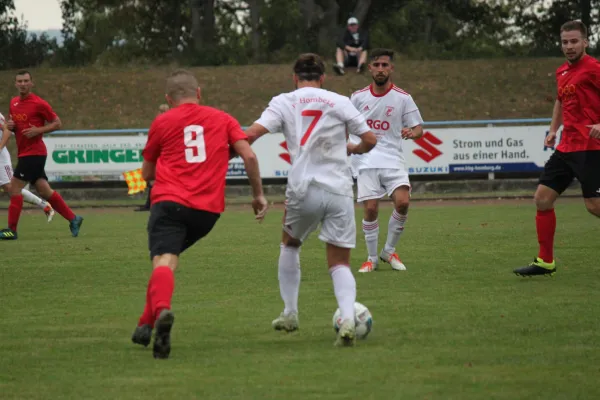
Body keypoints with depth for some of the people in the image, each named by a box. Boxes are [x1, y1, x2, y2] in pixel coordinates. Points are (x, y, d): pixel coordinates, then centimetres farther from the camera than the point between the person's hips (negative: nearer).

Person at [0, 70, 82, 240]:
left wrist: (38, 130, -19)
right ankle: (73, 219, 18)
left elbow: (57, 123, -6)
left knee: (14, 188, -11)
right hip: (24, 153, 8)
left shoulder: (38, 103, -10)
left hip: (33, 153, -8)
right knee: (44, 191, 9)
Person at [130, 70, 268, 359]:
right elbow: (249, 155, 3)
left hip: (169, 202, -3)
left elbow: (147, 173, 20)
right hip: (208, 209, 3)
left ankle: (162, 311, -48)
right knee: (169, 257, 21)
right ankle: (146, 324, 14)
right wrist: (258, 194, 12)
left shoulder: (162, 123, 12)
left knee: (163, 262, -16)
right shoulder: (222, 119, 16)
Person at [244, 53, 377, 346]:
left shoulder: (284, 102, 3)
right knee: (340, 263, 6)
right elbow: (370, 140, 8)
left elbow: (251, 134, -10)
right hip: (339, 190, 0)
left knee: (289, 244, 28)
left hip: (303, 190, 0)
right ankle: (347, 318, -20)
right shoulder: (339, 102, 6)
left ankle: (290, 314, 28)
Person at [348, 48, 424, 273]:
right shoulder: (358, 98, 7)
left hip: (393, 159, 0)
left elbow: (418, 128, 4)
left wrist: (412, 132, -17)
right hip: (366, 160, 1)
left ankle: (389, 252, 3)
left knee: (402, 202, -18)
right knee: (370, 208, -9)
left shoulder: (402, 98, 2)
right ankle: (372, 258, 8)